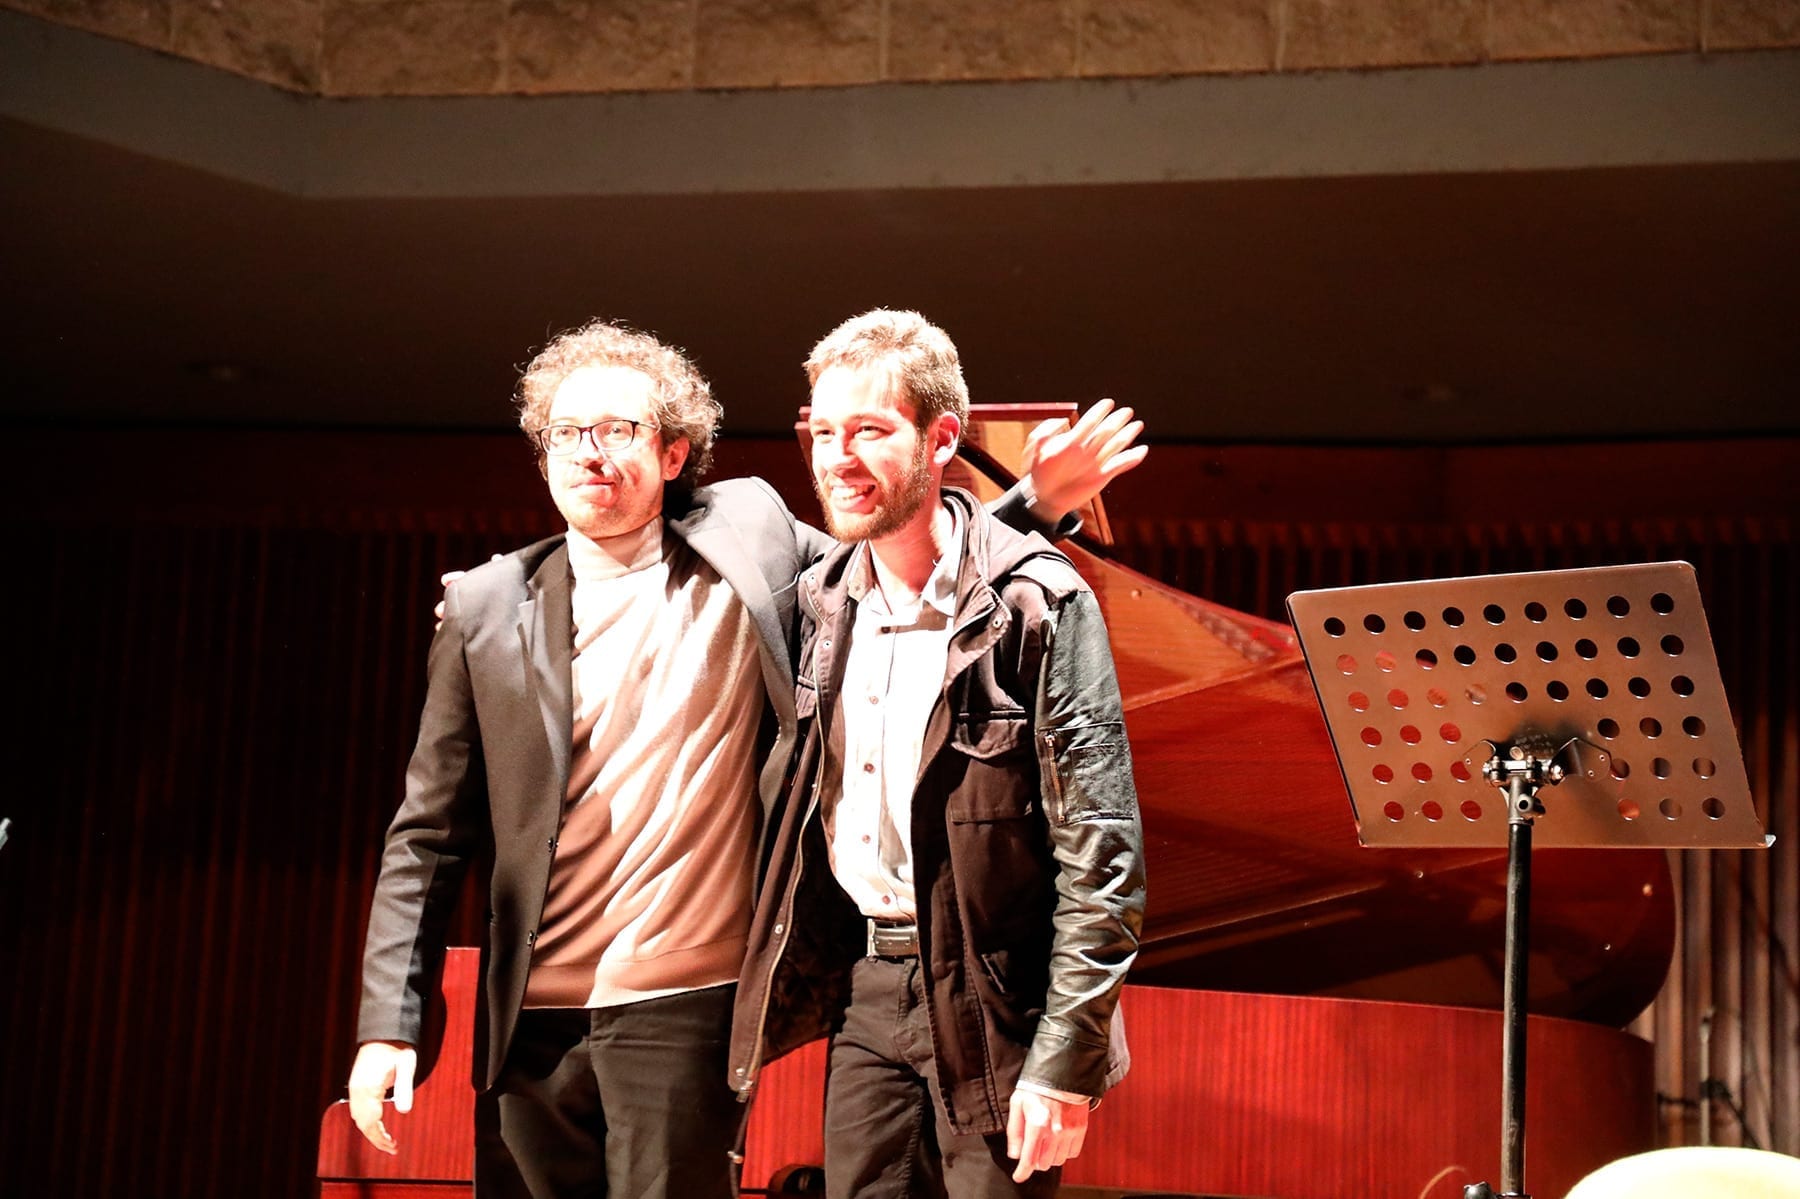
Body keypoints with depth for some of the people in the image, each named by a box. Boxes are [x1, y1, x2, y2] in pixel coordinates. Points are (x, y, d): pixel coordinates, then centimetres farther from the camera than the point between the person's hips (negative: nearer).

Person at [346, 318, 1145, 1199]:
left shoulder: (748, 539, 2)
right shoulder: (486, 609, 3)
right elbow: (429, 835, 4)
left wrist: (1037, 502, 0)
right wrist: (388, 1025, -2)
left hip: (682, 1007, -2)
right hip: (528, 1017, 2)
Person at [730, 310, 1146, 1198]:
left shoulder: (1039, 603, -14)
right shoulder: (822, 599, 5)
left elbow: (1101, 855, -14)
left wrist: (1065, 1059, -16)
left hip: (992, 997, -5)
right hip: (863, 988, 6)